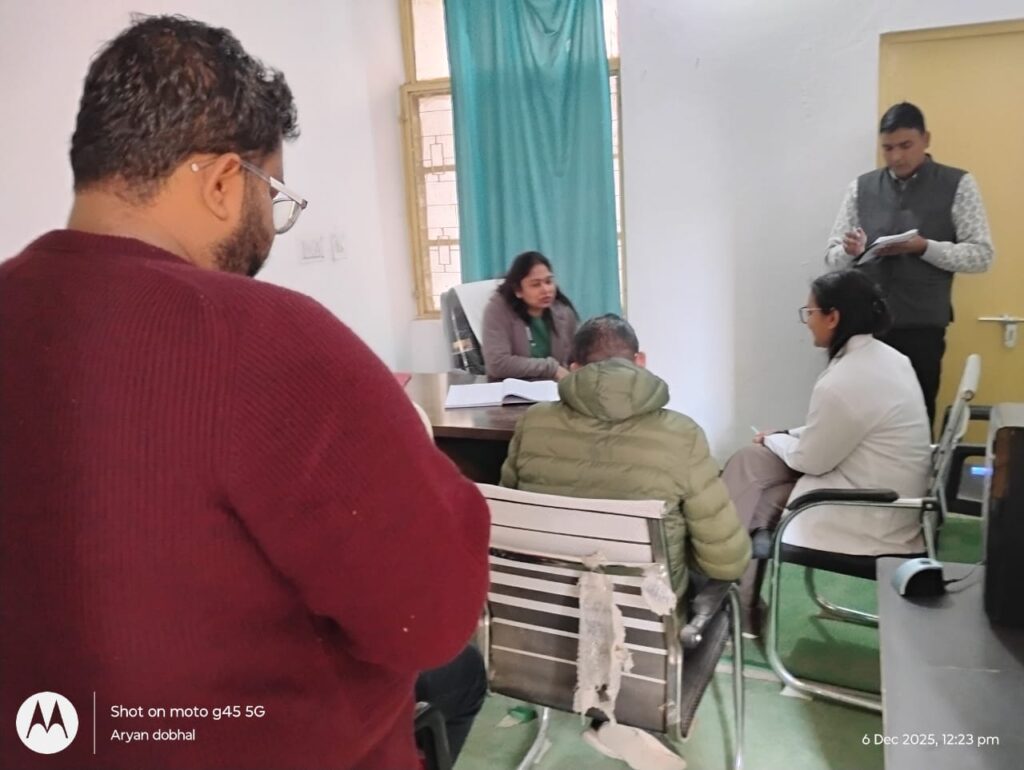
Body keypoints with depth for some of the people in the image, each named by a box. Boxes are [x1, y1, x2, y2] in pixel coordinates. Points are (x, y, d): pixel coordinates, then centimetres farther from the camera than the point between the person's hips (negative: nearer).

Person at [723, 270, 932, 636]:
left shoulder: (843, 383, -27)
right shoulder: (888, 358, 4)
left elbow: (810, 460, -15)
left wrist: (773, 440, 4)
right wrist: (788, 436, 9)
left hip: (872, 519, -9)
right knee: (751, 461, 9)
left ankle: (739, 602, 23)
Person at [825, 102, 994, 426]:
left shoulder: (957, 185, 3)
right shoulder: (861, 187, 10)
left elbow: (981, 255, -1)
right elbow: (833, 256, 9)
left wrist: (924, 247, -15)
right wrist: (851, 251, -14)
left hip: (922, 326, -2)